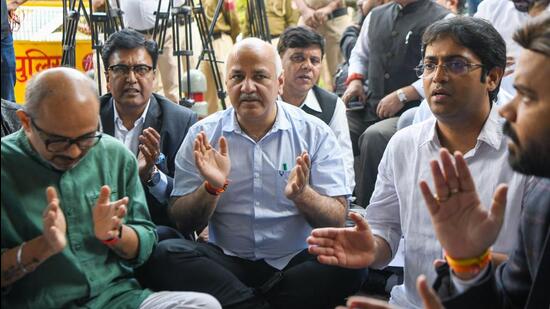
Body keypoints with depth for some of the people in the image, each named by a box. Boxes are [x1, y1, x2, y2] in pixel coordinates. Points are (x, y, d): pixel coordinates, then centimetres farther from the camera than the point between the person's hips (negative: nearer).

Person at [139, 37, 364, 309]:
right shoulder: (203, 136, 3)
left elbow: (337, 220, -2)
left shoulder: (315, 133, 1)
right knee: (165, 256, -25)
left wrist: (302, 195, -22)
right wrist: (212, 188, -18)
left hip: (296, 263, 0)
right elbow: (182, 221, 1)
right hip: (227, 262, 1)